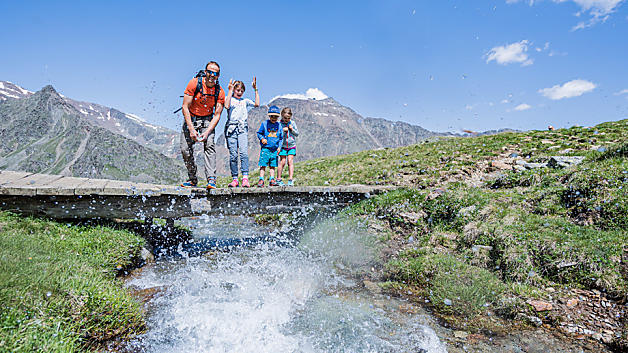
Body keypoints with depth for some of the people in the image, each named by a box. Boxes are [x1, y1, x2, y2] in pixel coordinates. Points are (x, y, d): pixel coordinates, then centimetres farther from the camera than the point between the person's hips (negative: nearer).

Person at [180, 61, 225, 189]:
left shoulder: (219, 92, -13)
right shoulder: (194, 83, -17)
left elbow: (217, 115, -13)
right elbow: (185, 107, -17)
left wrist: (207, 132, -26)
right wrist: (191, 129, -24)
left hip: (207, 120, 0)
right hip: (190, 118, 0)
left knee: (209, 145, -21)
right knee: (185, 149, -6)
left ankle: (211, 180, -23)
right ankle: (192, 179, 9)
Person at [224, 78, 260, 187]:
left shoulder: (245, 101, 20)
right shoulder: (229, 98, 13)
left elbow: (257, 104, 5)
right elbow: (227, 106, -10)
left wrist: (255, 89, 6)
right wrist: (230, 91, -6)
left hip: (243, 129, 1)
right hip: (231, 128, -1)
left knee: (244, 152, -16)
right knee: (233, 155, -3)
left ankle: (245, 178, -20)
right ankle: (235, 179, 4)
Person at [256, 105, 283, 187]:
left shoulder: (279, 125, 10)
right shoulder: (264, 124, 1)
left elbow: (281, 138, 16)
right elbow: (259, 133, 8)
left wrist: (279, 146, 6)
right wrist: (262, 138, -12)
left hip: (274, 149, 3)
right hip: (265, 148, -3)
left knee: (272, 165, 6)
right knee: (263, 165, -6)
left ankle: (272, 180, 11)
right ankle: (261, 180, -3)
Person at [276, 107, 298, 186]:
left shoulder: (292, 123, 4)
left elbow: (297, 134, 9)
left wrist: (292, 129, -10)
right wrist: (282, 130, -18)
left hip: (292, 145, 2)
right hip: (283, 146, -1)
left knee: (290, 161, -6)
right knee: (282, 162, -2)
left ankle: (290, 180, -4)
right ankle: (278, 179, 9)